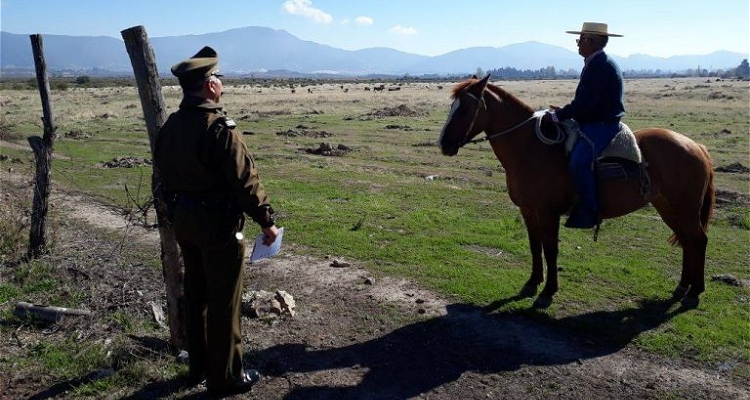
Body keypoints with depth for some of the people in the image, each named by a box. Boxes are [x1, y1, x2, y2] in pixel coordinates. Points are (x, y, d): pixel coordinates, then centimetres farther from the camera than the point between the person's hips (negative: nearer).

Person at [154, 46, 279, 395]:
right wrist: (266, 221, -11)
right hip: (217, 224, -8)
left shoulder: (170, 126, 5)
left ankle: (199, 365, 34)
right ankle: (225, 376, 16)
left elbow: (163, 172, 13)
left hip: (182, 219, 8)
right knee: (223, 301, 4)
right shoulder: (219, 129, -21)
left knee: (195, 293, 19)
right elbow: (245, 180, -20)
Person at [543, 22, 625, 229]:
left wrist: (557, 116, -17)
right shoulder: (595, 64, 16)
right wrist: (563, 111, 8)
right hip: (593, 123, 12)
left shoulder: (601, 66, -17)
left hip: (602, 126, -11)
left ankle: (589, 213, -21)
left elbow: (585, 103, -23)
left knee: (578, 161, -29)